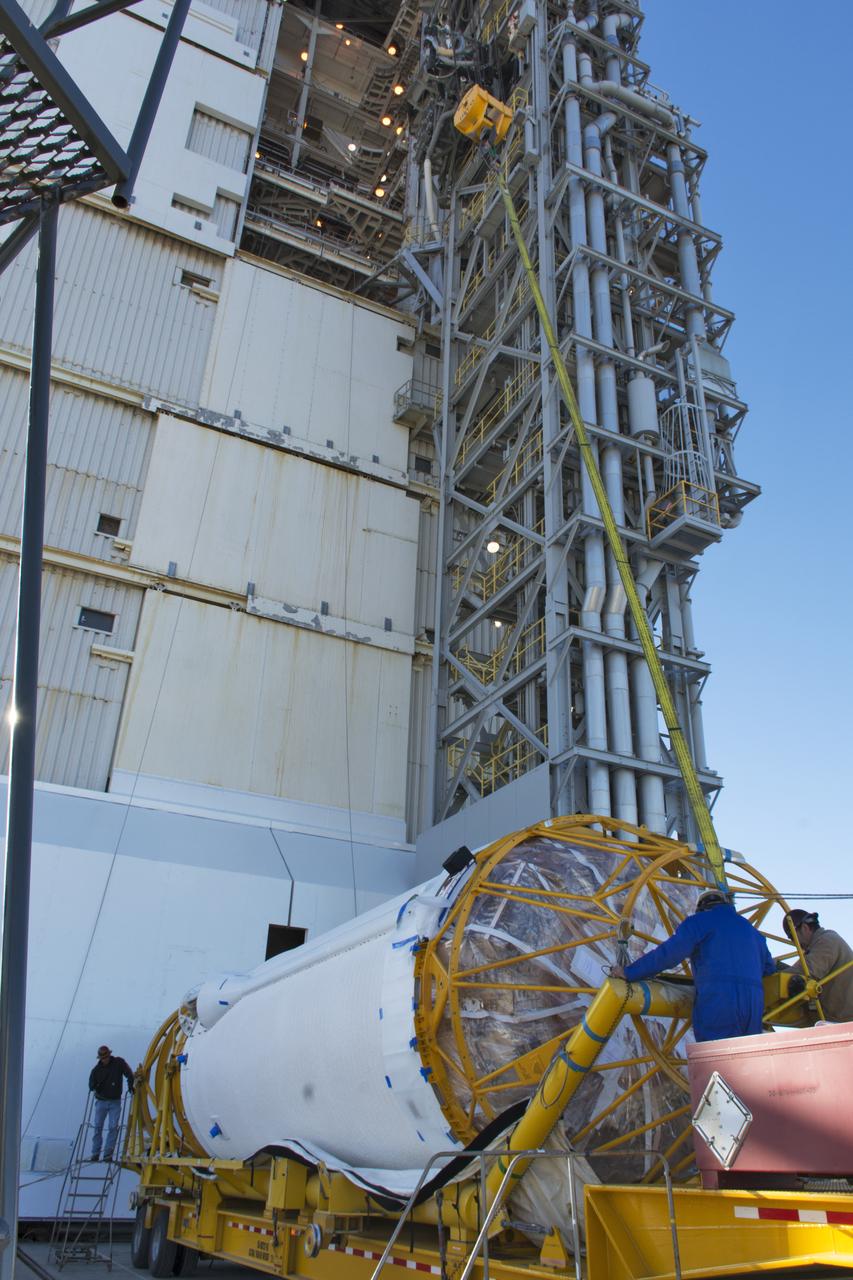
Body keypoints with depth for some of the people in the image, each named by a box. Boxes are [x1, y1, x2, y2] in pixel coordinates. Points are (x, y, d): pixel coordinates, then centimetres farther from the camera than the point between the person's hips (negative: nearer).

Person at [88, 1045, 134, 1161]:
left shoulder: (119, 1063, -6)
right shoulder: (96, 1069, -4)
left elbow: (129, 1074, -1)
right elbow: (92, 1083, -2)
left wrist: (130, 1085, -10)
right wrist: (94, 1089, -21)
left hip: (115, 1102, -1)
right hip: (101, 1101, 1)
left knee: (113, 1127, -7)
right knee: (97, 1127, 0)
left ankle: (108, 1154, -2)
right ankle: (95, 1153, 9)